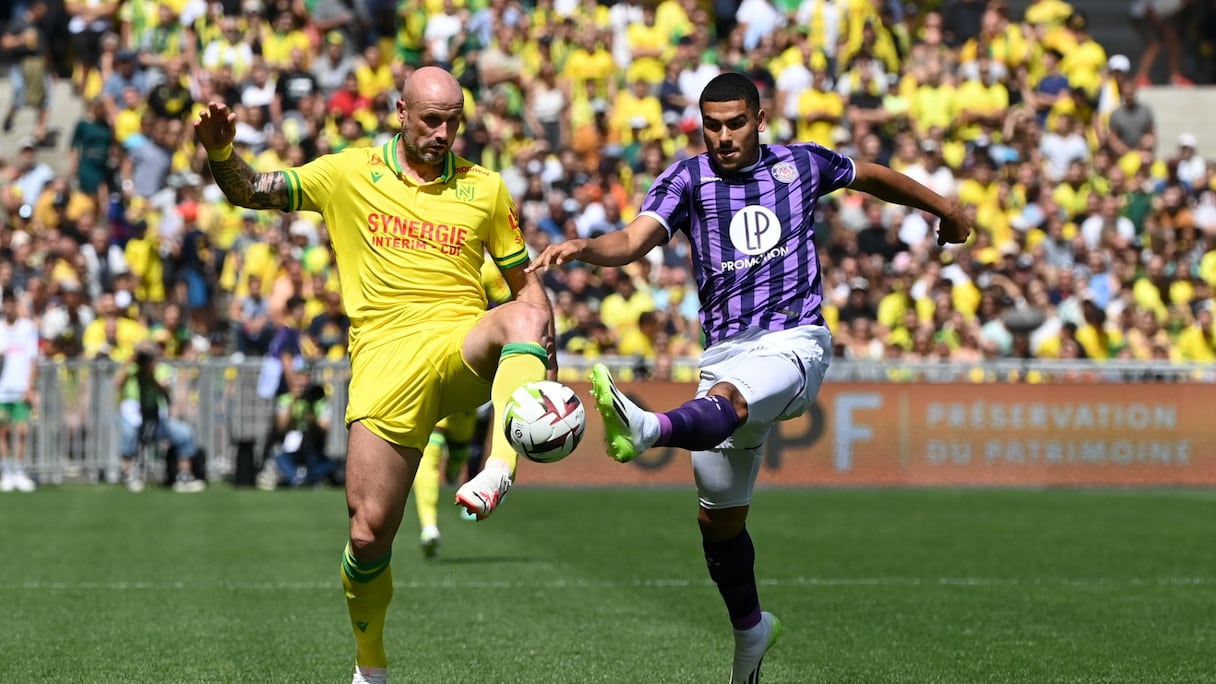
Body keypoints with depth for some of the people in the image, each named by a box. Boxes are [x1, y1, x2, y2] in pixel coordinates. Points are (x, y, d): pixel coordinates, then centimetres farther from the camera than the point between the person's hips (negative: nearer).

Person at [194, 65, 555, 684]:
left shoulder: (484, 188, 12)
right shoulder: (349, 175, 8)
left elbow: (525, 282, 18)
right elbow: (252, 191, 5)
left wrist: (544, 362, 3)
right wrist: (220, 152, -17)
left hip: (463, 352, 1)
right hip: (384, 361, -1)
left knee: (525, 317, -35)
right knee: (370, 534, -8)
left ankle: (498, 472, -53)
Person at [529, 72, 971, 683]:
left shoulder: (801, 165, 7)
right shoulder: (688, 179, 4)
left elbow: (872, 176, 27)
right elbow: (634, 240, -12)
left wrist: (945, 209, 41)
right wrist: (581, 248, -35)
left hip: (794, 342, -3)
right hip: (724, 352, 3)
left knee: (725, 399, -38)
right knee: (718, 518, 8)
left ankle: (647, 429, -69)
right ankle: (750, 627, 30)